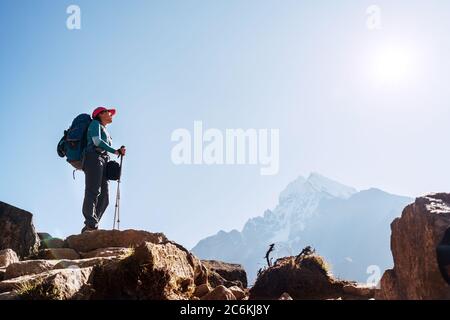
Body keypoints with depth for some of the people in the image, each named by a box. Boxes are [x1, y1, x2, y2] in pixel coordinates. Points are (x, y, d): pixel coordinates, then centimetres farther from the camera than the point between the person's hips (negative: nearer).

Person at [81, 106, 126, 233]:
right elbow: (97, 141, -6)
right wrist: (115, 151, -4)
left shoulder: (105, 131, 36)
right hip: (94, 158, -8)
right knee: (93, 192, -21)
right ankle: (91, 225, -33)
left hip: (103, 162, 8)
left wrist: (118, 151, 7)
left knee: (104, 199, -5)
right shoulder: (95, 124, 12)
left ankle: (89, 227, -11)